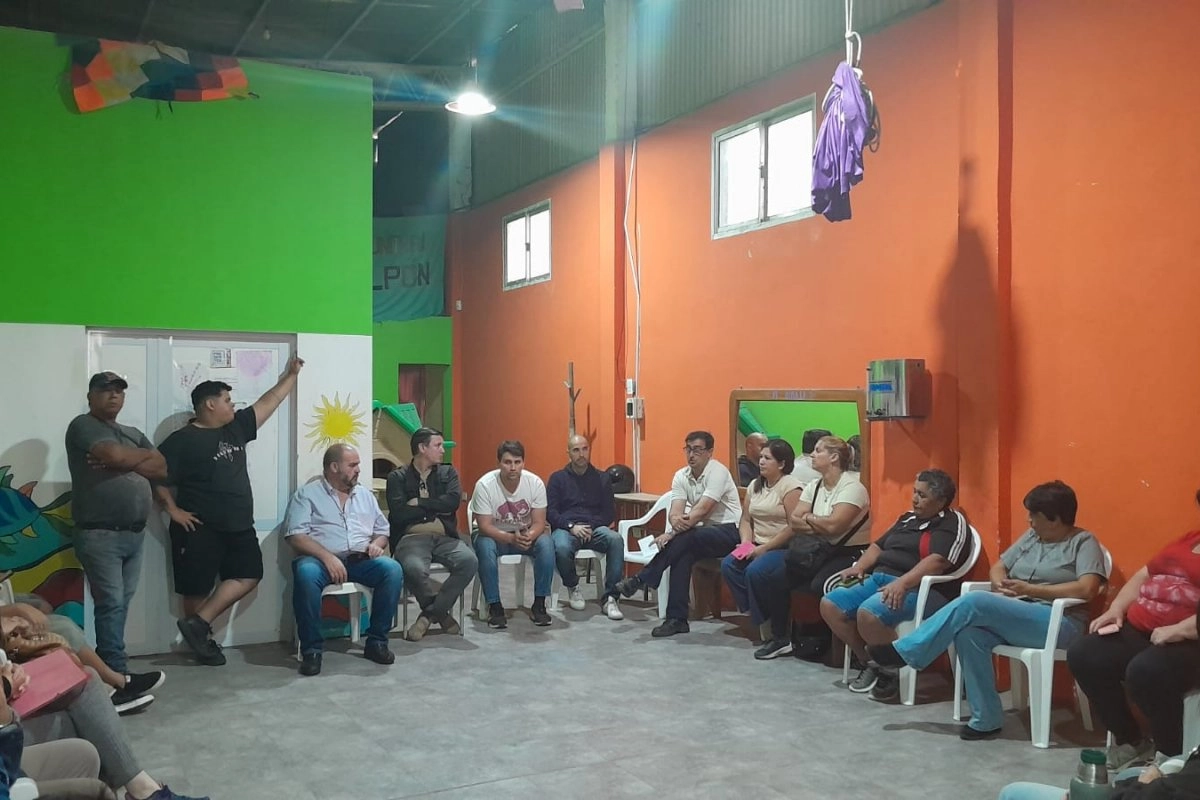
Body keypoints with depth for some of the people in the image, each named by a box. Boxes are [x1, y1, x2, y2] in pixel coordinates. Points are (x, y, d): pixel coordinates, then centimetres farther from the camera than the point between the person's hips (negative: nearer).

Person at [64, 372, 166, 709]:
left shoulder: (134, 434, 19)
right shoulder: (83, 426, -3)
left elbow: (161, 468, 7)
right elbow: (114, 454, -20)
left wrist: (123, 463, -9)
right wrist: (143, 456, 1)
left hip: (135, 533, 7)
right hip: (99, 535, -7)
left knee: (121, 604, 7)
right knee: (111, 604, -7)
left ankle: (106, 671, 14)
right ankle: (120, 680, -4)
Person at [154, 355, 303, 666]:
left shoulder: (236, 427, 11)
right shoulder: (183, 439, -8)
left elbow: (267, 403, 17)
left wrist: (292, 375, 19)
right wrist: (173, 510, -13)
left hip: (239, 526, 7)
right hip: (200, 528, -7)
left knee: (248, 575, 3)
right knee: (197, 587, 2)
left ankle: (198, 624, 7)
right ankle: (204, 638, 17)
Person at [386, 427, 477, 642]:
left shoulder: (448, 472, 15)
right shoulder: (397, 477, 6)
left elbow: (453, 502, -3)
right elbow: (399, 513, -9)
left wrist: (419, 503, -4)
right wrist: (436, 508, -1)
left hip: (445, 537, 3)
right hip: (412, 538, -3)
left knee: (470, 561, -28)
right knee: (414, 568, -36)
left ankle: (429, 614, -10)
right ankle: (442, 612, -5)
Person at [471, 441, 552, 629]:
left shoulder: (535, 483, -15)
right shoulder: (484, 485, -22)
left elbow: (539, 522, -12)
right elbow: (484, 526, -21)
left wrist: (528, 536, -36)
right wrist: (511, 538, -38)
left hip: (526, 535, 2)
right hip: (494, 535, -2)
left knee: (546, 544, -28)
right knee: (485, 547, -35)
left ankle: (539, 604, -16)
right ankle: (495, 606, -22)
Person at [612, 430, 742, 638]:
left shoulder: (717, 471, -14)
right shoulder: (681, 476, 5)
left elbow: (702, 510, -24)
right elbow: (675, 511, -7)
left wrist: (672, 533, -29)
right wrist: (675, 520, -34)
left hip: (728, 531, -6)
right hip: (702, 534, 6)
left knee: (684, 538, -31)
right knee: (683, 554, -25)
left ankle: (641, 580, -22)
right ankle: (677, 619, -22)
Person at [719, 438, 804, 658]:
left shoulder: (790, 486, -10)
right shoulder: (755, 485, 15)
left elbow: (794, 527, -18)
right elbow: (745, 519, 15)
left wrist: (764, 548, -18)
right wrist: (746, 543, -5)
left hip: (784, 549, -8)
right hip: (758, 547, 8)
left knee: (754, 571, -31)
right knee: (728, 565, -15)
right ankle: (766, 627, -14)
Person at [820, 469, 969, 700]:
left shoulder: (952, 523, -3)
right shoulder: (907, 519, 24)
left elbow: (938, 561, -18)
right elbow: (878, 545, 27)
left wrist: (902, 583, -29)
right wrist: (860, 566, 6)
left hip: (918, 589, -9)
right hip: (878, 578, 9)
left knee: (869, 613, -35)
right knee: (829, 605, -8)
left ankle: (892, 671, -8)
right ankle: (870, 663, 6)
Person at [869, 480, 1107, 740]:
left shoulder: (1084, 542, -1)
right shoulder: (1031, 536, 19)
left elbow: (1087, 589, -16)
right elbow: (999, 566, 21)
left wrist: (1030, 589, -18)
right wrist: (999, 582, -4)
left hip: (1057, 623, -7)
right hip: (1013, 616, 7)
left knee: (974, 602, -28)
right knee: (969, 633, -28)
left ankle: (905, 651, -18)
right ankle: (986, 719, -20)